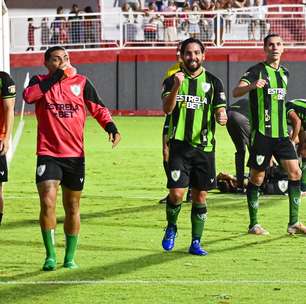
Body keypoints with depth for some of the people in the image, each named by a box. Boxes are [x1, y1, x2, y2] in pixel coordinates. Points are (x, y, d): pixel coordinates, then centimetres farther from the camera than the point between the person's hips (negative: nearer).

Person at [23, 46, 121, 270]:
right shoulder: (39, 82, 3)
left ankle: (70, 257, 23)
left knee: (72, 208, 11)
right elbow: (28, 96, -19)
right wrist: (54, 78, -17)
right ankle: (50, 256, -6)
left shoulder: (81, 82, 6)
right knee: (47, 203, -17)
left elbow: (98, 108, 9)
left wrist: (111, 127, -9)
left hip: (75, 155, 2)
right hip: (48, 155, -2)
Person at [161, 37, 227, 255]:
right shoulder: (173, 80, 4)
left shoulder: (213, 82, 6)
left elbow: (220, 111, 3)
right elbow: (167, 109, -9)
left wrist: (221, 117, -21)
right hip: (179, 145, -1)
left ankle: (196, 243, 13)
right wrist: (176, 87, -25)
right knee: (176, 193, -11)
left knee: (200, 196, 4)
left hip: (204, 146, 1)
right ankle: (171, 227, 17)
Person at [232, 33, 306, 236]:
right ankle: (254, 224, 11)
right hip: (261, 133, -6)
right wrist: (252, 86, -41)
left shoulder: (284, 73, 14)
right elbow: (236, 92, -21)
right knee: (257, 178, 1)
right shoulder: (257, 71, -7)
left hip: (281, 133, 6)